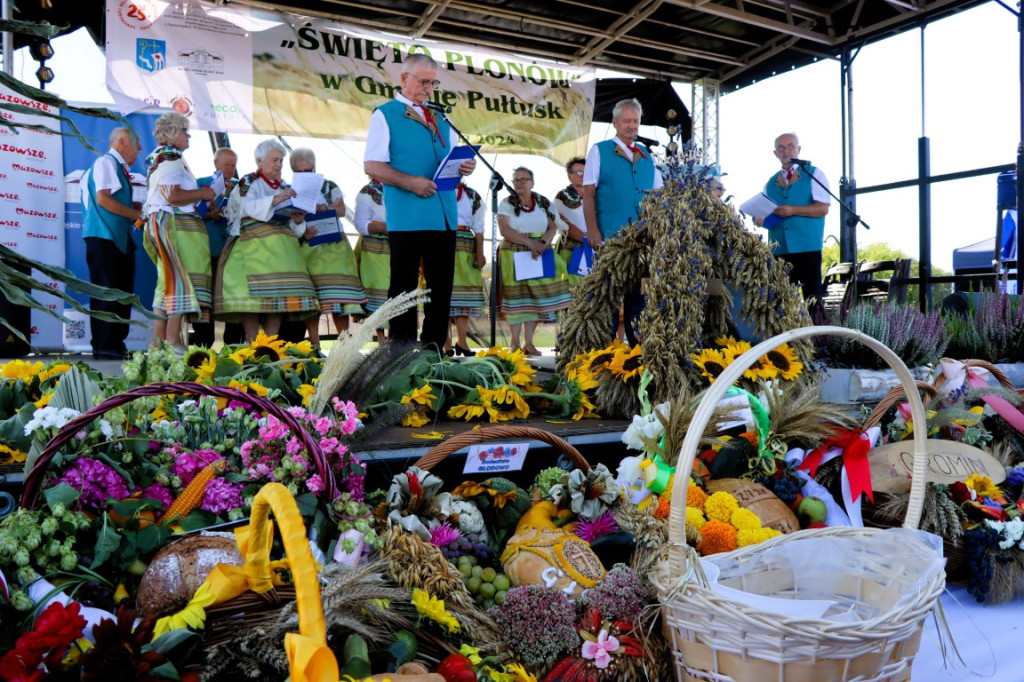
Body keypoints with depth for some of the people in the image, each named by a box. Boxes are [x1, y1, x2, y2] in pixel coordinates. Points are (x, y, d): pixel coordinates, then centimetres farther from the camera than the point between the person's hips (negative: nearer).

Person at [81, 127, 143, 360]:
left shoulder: (119, 167, 22)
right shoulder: (106, 162, -4)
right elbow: (102, 199, -15)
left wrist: (137, 209, 9)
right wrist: (136, 213, -10)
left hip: (121, 239, 9)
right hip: (104, 237, -9)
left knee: (122, 293, 8)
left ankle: (116, 345, 12)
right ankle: (104, 347, -5)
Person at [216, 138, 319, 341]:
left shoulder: (283, 186, 22)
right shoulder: (248, 182, 7)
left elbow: (291, 218, 16)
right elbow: (248, 207, -13)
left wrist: (298, 220, -7)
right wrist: (274, 200, -25)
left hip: (281, 246, 5)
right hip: (253, 245, -5)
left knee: (278, 293, -4)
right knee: (252, 293, -13)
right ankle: (252, 344, -12)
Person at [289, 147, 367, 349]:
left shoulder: (329, 187, 14)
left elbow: (341, 210, 1)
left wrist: (322, 209, -17)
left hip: (333, 246, 0)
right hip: (306, 248, 0)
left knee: (337, 294, -7)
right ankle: (314, 345, -5)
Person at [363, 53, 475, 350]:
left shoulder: (440, 117, 19)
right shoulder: (386, 114, 2)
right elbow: (372, 165, -6)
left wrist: (464, 166, -1)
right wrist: (410, 182, -20)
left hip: (444, 215, 6)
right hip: (407, 216, -6)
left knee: (441, 287, 8)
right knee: (404, 286, 0)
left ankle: (434, 349, 17)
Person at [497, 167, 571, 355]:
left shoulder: (544, 203, 13)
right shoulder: (506, 203, 4)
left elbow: (553, 227, 6)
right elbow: (504, 230, -8)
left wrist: (543, 243, -14)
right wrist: (530, 242, -17)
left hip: (540, 254, 3)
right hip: (513, 254, -3)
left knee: (535, 297, -1)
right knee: (516, 297, -5)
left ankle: (528, 343, 5)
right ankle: (515, 343, 1)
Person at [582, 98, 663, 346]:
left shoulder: (646, 155, 16)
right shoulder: (599, 151, 5)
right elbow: (588, 193, -1)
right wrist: (592, 230, -10)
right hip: (610, 234, -4)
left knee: (639, 291, 8)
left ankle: (637, 344, 15)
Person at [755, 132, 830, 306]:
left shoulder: (814, 174, 5)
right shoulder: (771, 183, 18)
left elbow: (823, 208, -5)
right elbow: (766, 212, 21)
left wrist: (793, 210, -16)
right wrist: (762, 220, -2)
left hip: (807, 246, -4)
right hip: (779, 248, 4)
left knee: (812, 295, -5)